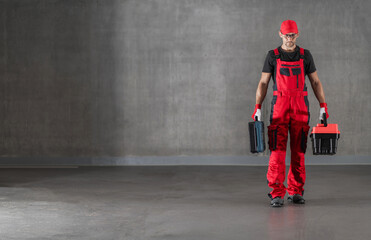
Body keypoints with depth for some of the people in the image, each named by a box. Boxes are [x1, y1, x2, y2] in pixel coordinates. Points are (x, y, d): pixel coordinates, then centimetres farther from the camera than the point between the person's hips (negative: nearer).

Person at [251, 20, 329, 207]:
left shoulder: (305, 55, 8)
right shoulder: (273, 56, 5)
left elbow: (316, 82, 11)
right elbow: (263, 83, 5)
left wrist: (323, 106, 3)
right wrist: (257, 107, -4)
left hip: (301, 108, 2)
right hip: (279, 107, -1)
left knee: (298, 151, 4)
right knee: (277, 151, -9)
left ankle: (296, 192, 13)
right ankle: (276, 194, -8)